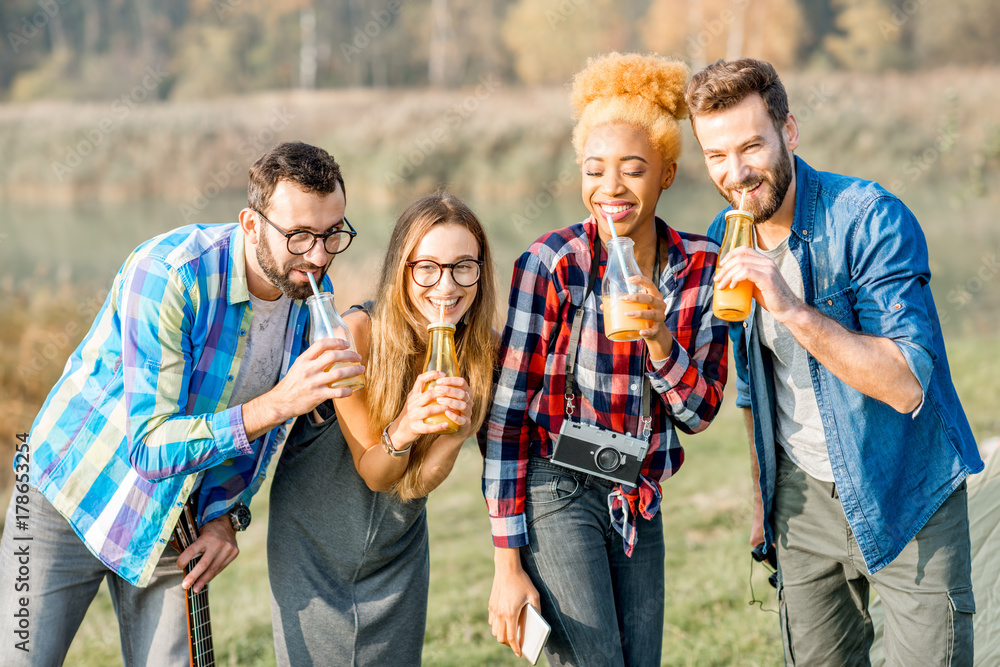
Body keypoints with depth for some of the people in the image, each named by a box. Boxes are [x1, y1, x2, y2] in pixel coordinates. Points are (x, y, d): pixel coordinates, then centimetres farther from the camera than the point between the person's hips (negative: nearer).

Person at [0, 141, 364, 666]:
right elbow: (149, 447, -32)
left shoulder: (313, 292, -8)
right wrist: (277, 404, -41)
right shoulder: (168, 274, -29)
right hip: (74, 495, -5)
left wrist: (224, 513, -1)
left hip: (172, 520, 5)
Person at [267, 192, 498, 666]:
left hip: (398, 553, 3)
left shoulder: (482, 352, -14)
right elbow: (372, 472, -18)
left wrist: (453, 433, -34)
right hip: (313, 542, -3)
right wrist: (402, 430, -40)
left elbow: (419, 483, -14)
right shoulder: (358, 333, -25)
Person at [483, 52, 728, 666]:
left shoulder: (701, 266, -2)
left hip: (640, 501, 5)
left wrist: (660, 339, -20)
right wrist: (507, 561, -14)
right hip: (558, 494, -5)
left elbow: (699, 413, 1)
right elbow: (508, 409, -12)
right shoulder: (552, 263, -15)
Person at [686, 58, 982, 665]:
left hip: (905, 495, -5)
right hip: (803, 496, 5)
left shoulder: (871, 220, -20)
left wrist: (792, 308, -35)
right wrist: (763, 490, 17)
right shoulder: (726, 239, 0)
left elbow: (907, 386, -27)